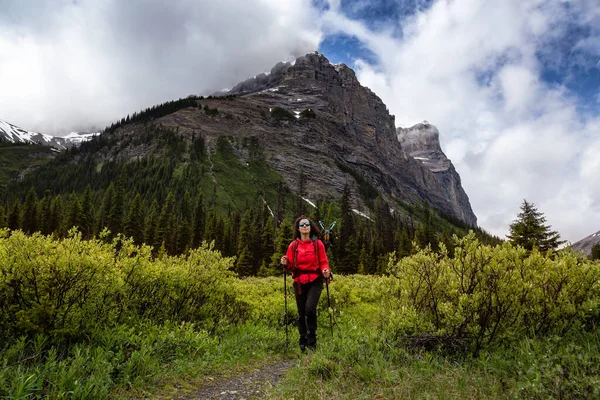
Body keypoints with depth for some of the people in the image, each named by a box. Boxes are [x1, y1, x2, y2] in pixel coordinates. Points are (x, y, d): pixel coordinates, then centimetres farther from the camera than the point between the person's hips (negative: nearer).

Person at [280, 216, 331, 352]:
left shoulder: (318, 244, 0)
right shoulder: (293, 245, 4)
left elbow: (323, 262, 1)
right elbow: (290, 266, 5)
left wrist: (326, 271, -20)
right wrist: (286, 263, -17)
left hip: (315, 282, -2)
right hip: (299, 283, 3)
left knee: (310, 309, -20)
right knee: (301, 313, 10)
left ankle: (312, 341, -4)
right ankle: (303, 342, 26)